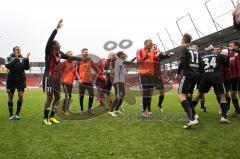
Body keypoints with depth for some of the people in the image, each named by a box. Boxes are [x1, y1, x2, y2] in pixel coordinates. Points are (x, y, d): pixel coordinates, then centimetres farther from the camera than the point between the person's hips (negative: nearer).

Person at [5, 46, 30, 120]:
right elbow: (7, 66, -17)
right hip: (11, 80, 0)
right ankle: (11, 114, 18)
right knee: (10, 97, 6)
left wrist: (26, 59, -21)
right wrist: (16, 59, -27)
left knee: (21, 96, -4)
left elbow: (27, 68, -7)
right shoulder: (9, 58, 0)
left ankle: (18, 113, 9)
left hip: (21, 80, 0)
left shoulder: (23, 58, 3)